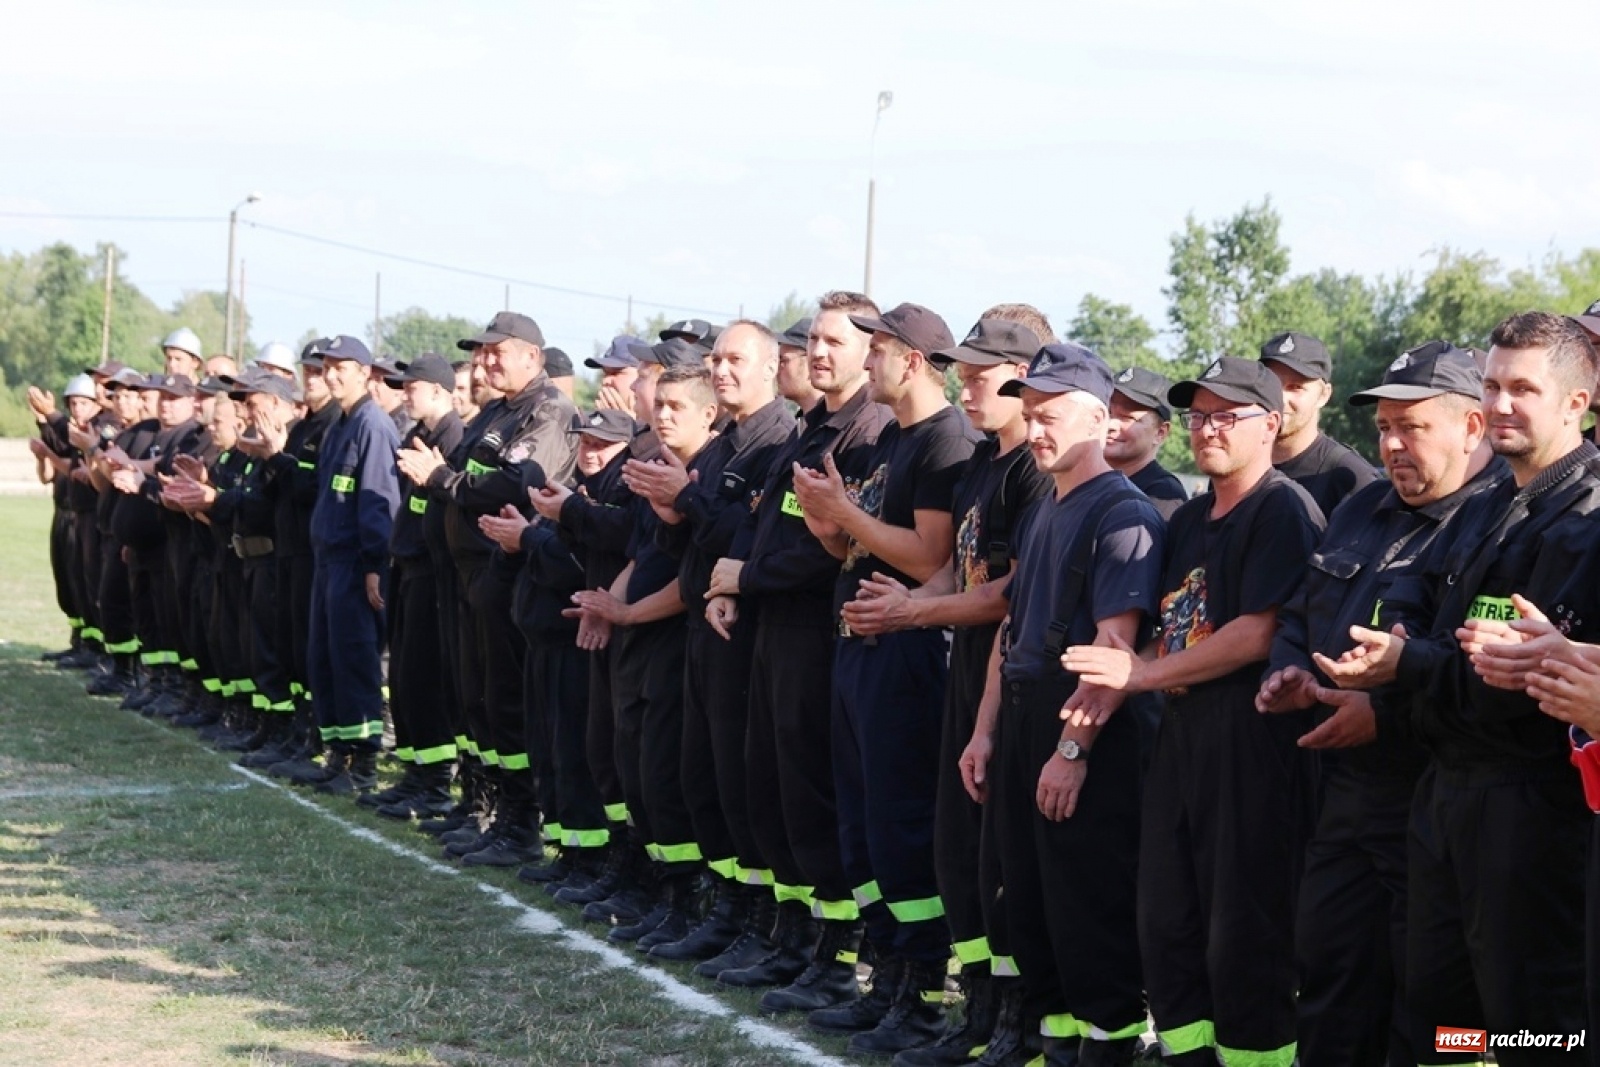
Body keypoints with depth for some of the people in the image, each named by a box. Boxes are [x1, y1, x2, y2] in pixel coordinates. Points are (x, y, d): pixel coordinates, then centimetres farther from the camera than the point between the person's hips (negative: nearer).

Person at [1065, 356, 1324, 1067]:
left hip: (1253, 742, -9)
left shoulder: (1284, 510, -9)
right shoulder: (1188, 521, 19)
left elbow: (1258, 634, -17)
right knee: (1165, 924, 11)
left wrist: (1144, 674, -12)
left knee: (1243, 935, -5)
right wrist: (1106, 686, 4)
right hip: (1180, 734, 9)